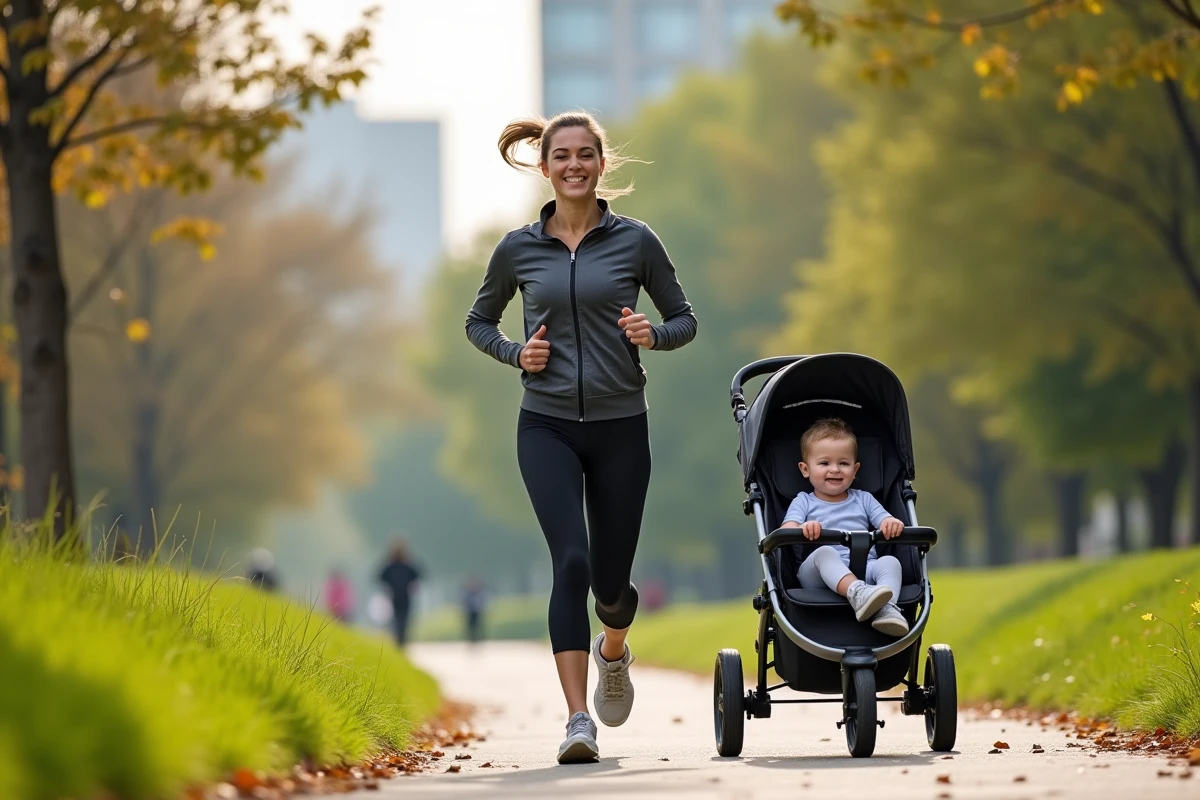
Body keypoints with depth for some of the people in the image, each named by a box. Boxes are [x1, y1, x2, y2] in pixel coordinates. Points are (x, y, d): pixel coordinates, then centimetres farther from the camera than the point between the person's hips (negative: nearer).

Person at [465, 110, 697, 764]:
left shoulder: (635, 241, 0)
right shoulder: (518, 249, 2)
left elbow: (684, 320, 8)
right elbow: (478, 322, 16)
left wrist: (654, 335, -14)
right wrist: (516, 354, -4)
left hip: (620, 426, 1)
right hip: (547, 426, -1)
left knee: (610, 577, 9)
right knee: (571, 562, -19)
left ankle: (613, 649, 46)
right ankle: (579, 720, -20)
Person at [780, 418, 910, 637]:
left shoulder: (863, 500, 25)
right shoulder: (803, 502, 17)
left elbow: (886, 523, 11)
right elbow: (785, 532, -1)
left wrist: (893, 524, -16)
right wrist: (803, 529, -26)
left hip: (864, 570, 2)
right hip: (818, 575, -2)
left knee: (890, 561, -27)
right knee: (824, 552, -34)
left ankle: (887, 608, -53)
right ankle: (858, 594, -57)